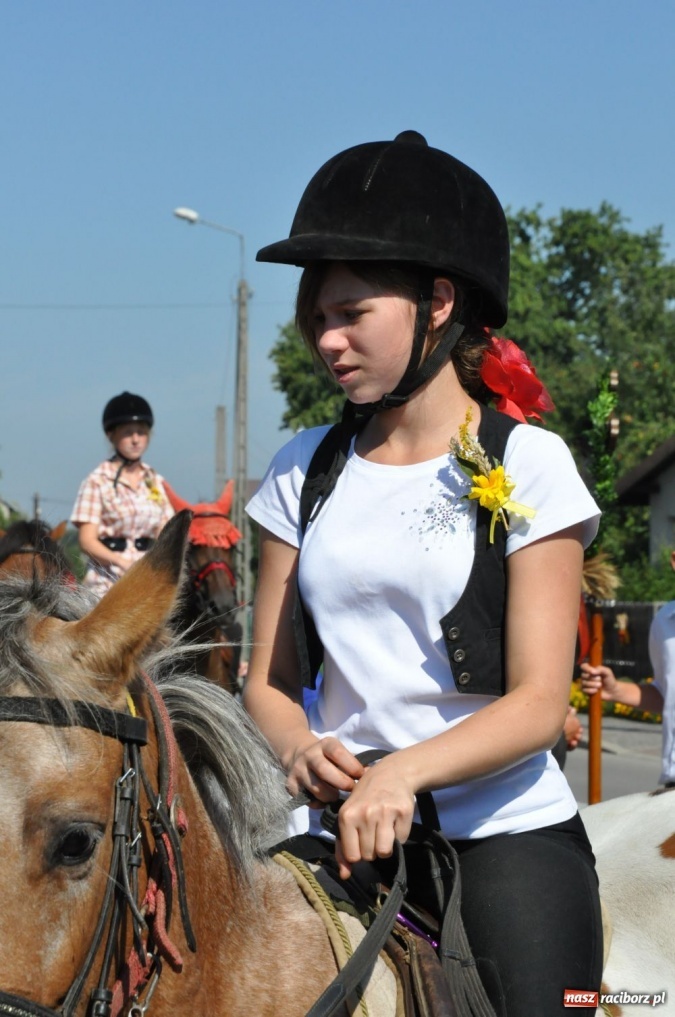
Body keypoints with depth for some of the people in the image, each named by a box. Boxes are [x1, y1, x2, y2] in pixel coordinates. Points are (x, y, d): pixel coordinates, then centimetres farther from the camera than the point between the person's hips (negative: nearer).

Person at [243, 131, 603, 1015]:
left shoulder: (525, 465, -2)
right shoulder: (305, 472, 10)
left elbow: (539, 703, -8)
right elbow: (268, 679, 11)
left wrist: (403, 773, -24)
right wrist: (300, 750, -11)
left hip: (507, 827, -3)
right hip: (344, 833, 3)